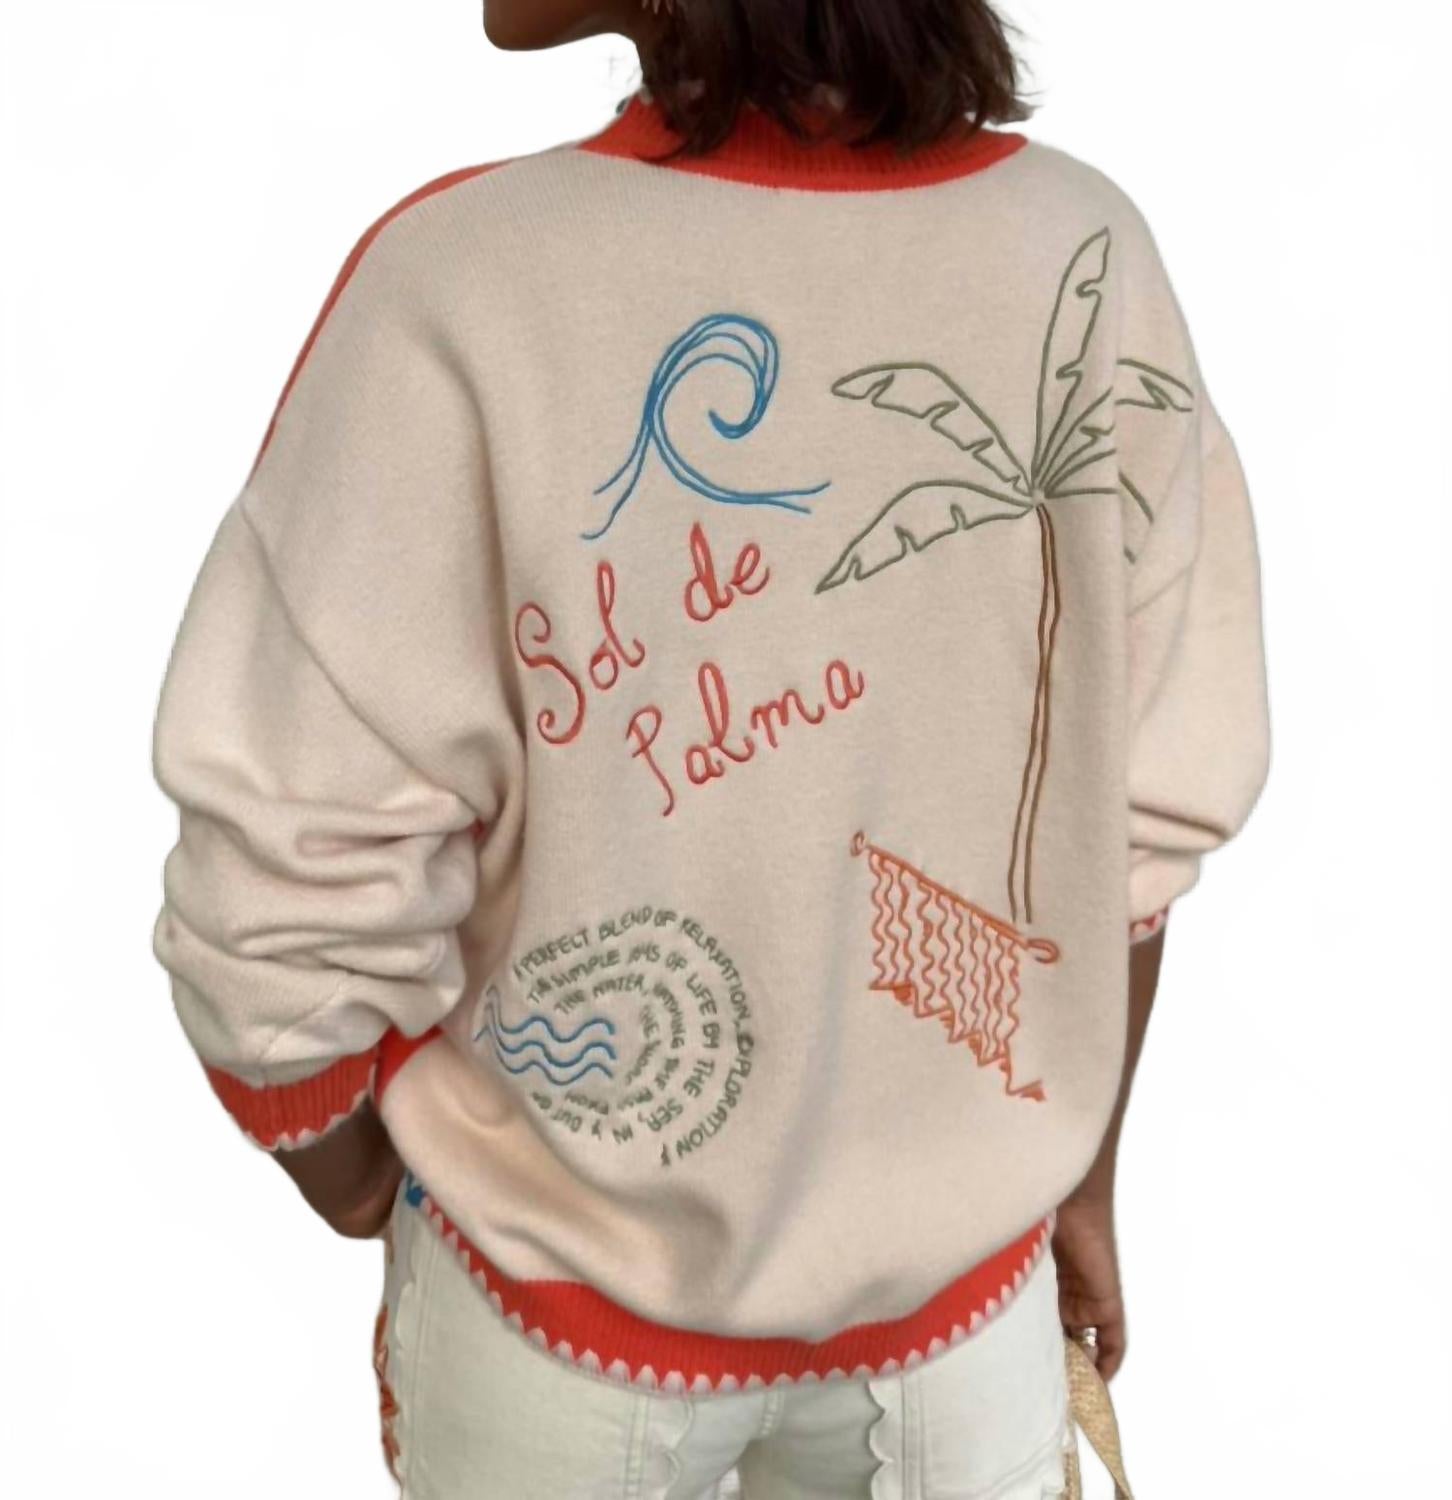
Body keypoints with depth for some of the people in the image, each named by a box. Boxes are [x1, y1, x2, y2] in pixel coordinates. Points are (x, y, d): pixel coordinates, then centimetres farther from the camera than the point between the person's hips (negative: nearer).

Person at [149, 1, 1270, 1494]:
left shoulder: (470, 282, -26)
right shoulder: (1090, 248, -14)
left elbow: (296, 896, -21)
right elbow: (1146, 813, -7)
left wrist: (360, 1203, 1)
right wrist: (1083, 1178, 9)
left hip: (576, 1293, -2)